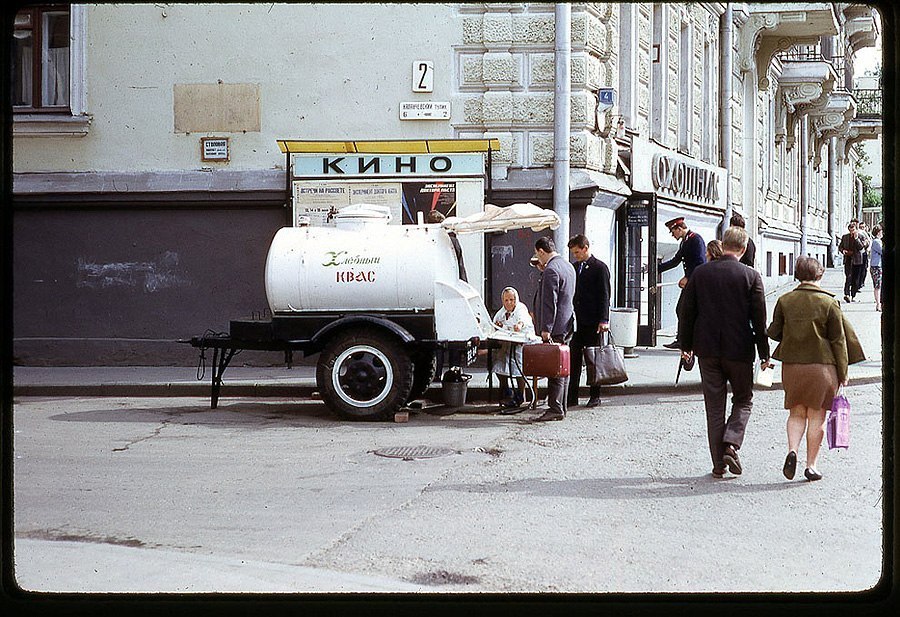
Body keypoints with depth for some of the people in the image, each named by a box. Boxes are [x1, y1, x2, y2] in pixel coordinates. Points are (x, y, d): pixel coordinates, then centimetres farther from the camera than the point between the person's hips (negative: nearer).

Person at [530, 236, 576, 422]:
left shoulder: (551, 270, -16)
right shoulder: (568, 266, 15)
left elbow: (549, 302, -19)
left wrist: (546, 328, -18)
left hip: (555, 328, -10)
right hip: (567, 324, 10)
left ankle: (555, 409, -10)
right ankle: (560, 407, 18)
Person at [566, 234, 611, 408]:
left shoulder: (599, 268, -5)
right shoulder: (574, 267, 13)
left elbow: (604, 295, -9)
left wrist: (604, 320, -15)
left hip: (592, 322, -5)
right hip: (576, 321, 5)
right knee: (573, 358, 1)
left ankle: (595, 396, 10)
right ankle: (572, 396, 4)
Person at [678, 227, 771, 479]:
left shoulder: (700, 273, 0)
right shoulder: (751, 276, -7)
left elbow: (687, 311, 3)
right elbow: (759, 318, -5)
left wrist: (686, 346, 12)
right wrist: (764, 354, 3)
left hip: (707, 349, 2)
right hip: (739, 350, -2)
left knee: (714, 406, 8)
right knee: (743, 400, 15)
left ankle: (718, 463, 9)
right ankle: (731, 445, -7)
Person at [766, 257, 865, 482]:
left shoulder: (784, 301, -2)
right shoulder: (829, 303, -7)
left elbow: (774, 332, 5)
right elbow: (838, 340, -4)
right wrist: (842, 373, 1)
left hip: (792, 364, 2)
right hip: (822, 364, -2)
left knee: (797, 413, 14)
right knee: (816, 415, 8)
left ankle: (792, 450, -9)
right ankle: (812, 465, 11)